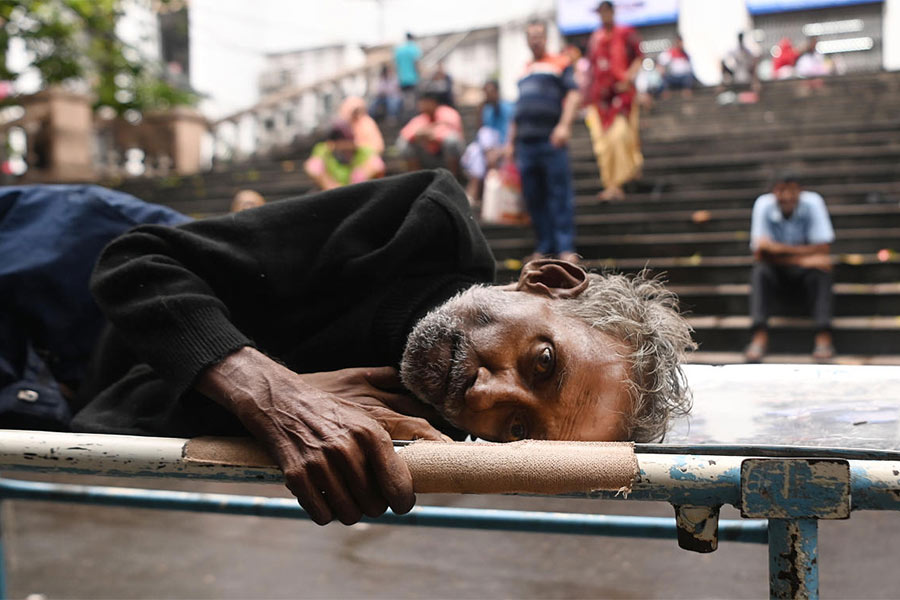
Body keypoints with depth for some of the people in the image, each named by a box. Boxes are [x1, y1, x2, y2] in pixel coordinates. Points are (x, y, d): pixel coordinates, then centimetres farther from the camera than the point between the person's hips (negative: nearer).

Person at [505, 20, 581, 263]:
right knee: (533, 197, 4)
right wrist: (511, 140, 20)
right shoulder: (524, 72, 25)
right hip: (525, 141, 6)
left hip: (551, 139, -6)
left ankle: (566, 248, -8)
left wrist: (564, 125, -17)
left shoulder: (559, 63, 8)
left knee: (559, 194, -8)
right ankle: (545, 246, 10)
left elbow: (573, 94, -4)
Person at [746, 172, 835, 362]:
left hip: (806, 273, 0)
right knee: (761, 270, -29)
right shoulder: (764, 204, -12)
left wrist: (780, 249, -27)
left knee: (820, 271, -31)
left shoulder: (812, 202, -14)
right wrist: (802, 257, -28)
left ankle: (824, 336, -37)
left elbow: (822, 250, -20)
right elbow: (760, 255, -17)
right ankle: (759, 336, -39)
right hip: (778, 276, 1)